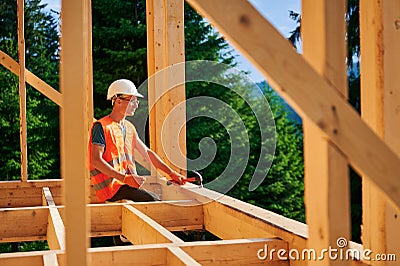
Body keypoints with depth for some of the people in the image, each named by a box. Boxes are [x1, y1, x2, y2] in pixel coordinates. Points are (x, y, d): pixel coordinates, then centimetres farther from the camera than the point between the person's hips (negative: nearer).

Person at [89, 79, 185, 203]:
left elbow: (147, 153, 21)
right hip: (110, 186, -8)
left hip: (127, 183, 8)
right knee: (152, 199, -23)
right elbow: (96, 161, -17)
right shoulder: (101, 127, -8)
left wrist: (171, 173, 12)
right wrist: (125, 178, -25)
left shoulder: (129, 127, 17)